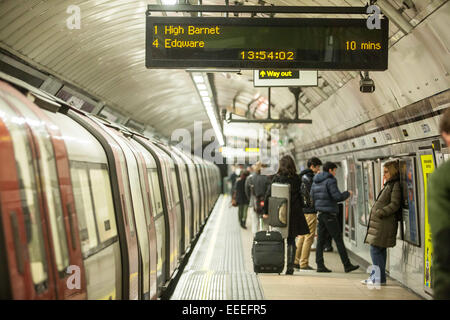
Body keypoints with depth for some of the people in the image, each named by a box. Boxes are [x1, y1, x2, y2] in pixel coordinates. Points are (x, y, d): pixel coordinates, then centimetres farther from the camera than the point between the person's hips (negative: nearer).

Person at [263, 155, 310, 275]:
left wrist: (266, 211, 3)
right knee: (291, 241, 6)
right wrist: (300, 209, 12)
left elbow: (268, 195, -3)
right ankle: (290, 267, 1)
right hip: (294, 213, 0)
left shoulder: (276, 178, -3)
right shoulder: (296, 178, -2)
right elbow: (300, 196, 1)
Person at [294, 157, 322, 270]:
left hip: (302, 210, 10)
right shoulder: (308, 178, -15)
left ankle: (296, 260, 19)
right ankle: (304, 263, -3)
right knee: (309, 237, -4)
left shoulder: (302, 177, 14)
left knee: (302, 236, 16)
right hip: (309, 211, -10)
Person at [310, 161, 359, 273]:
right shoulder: (330, 180, -10)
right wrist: (348, 193, 0)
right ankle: (347, 265, 1)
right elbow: (337, 196, -15)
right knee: (338, 239, -3)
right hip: (329, 214, -7)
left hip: (320, 213, 7)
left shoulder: (315, 181, 14)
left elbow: (312, 197, 16)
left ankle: (320, 265, 4)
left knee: (320, 240, 6)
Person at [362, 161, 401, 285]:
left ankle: (380, 278, -2)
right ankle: (376, 276, 19)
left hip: (385, 224, -10)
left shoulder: (396, 185, -11)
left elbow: (395, 205, -17)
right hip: (379, 222, 10)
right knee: (380, 250, 13)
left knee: (375, 249, -9)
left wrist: (380, 213, -19)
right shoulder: (388, 184, 20)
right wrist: (374, 213, 14)